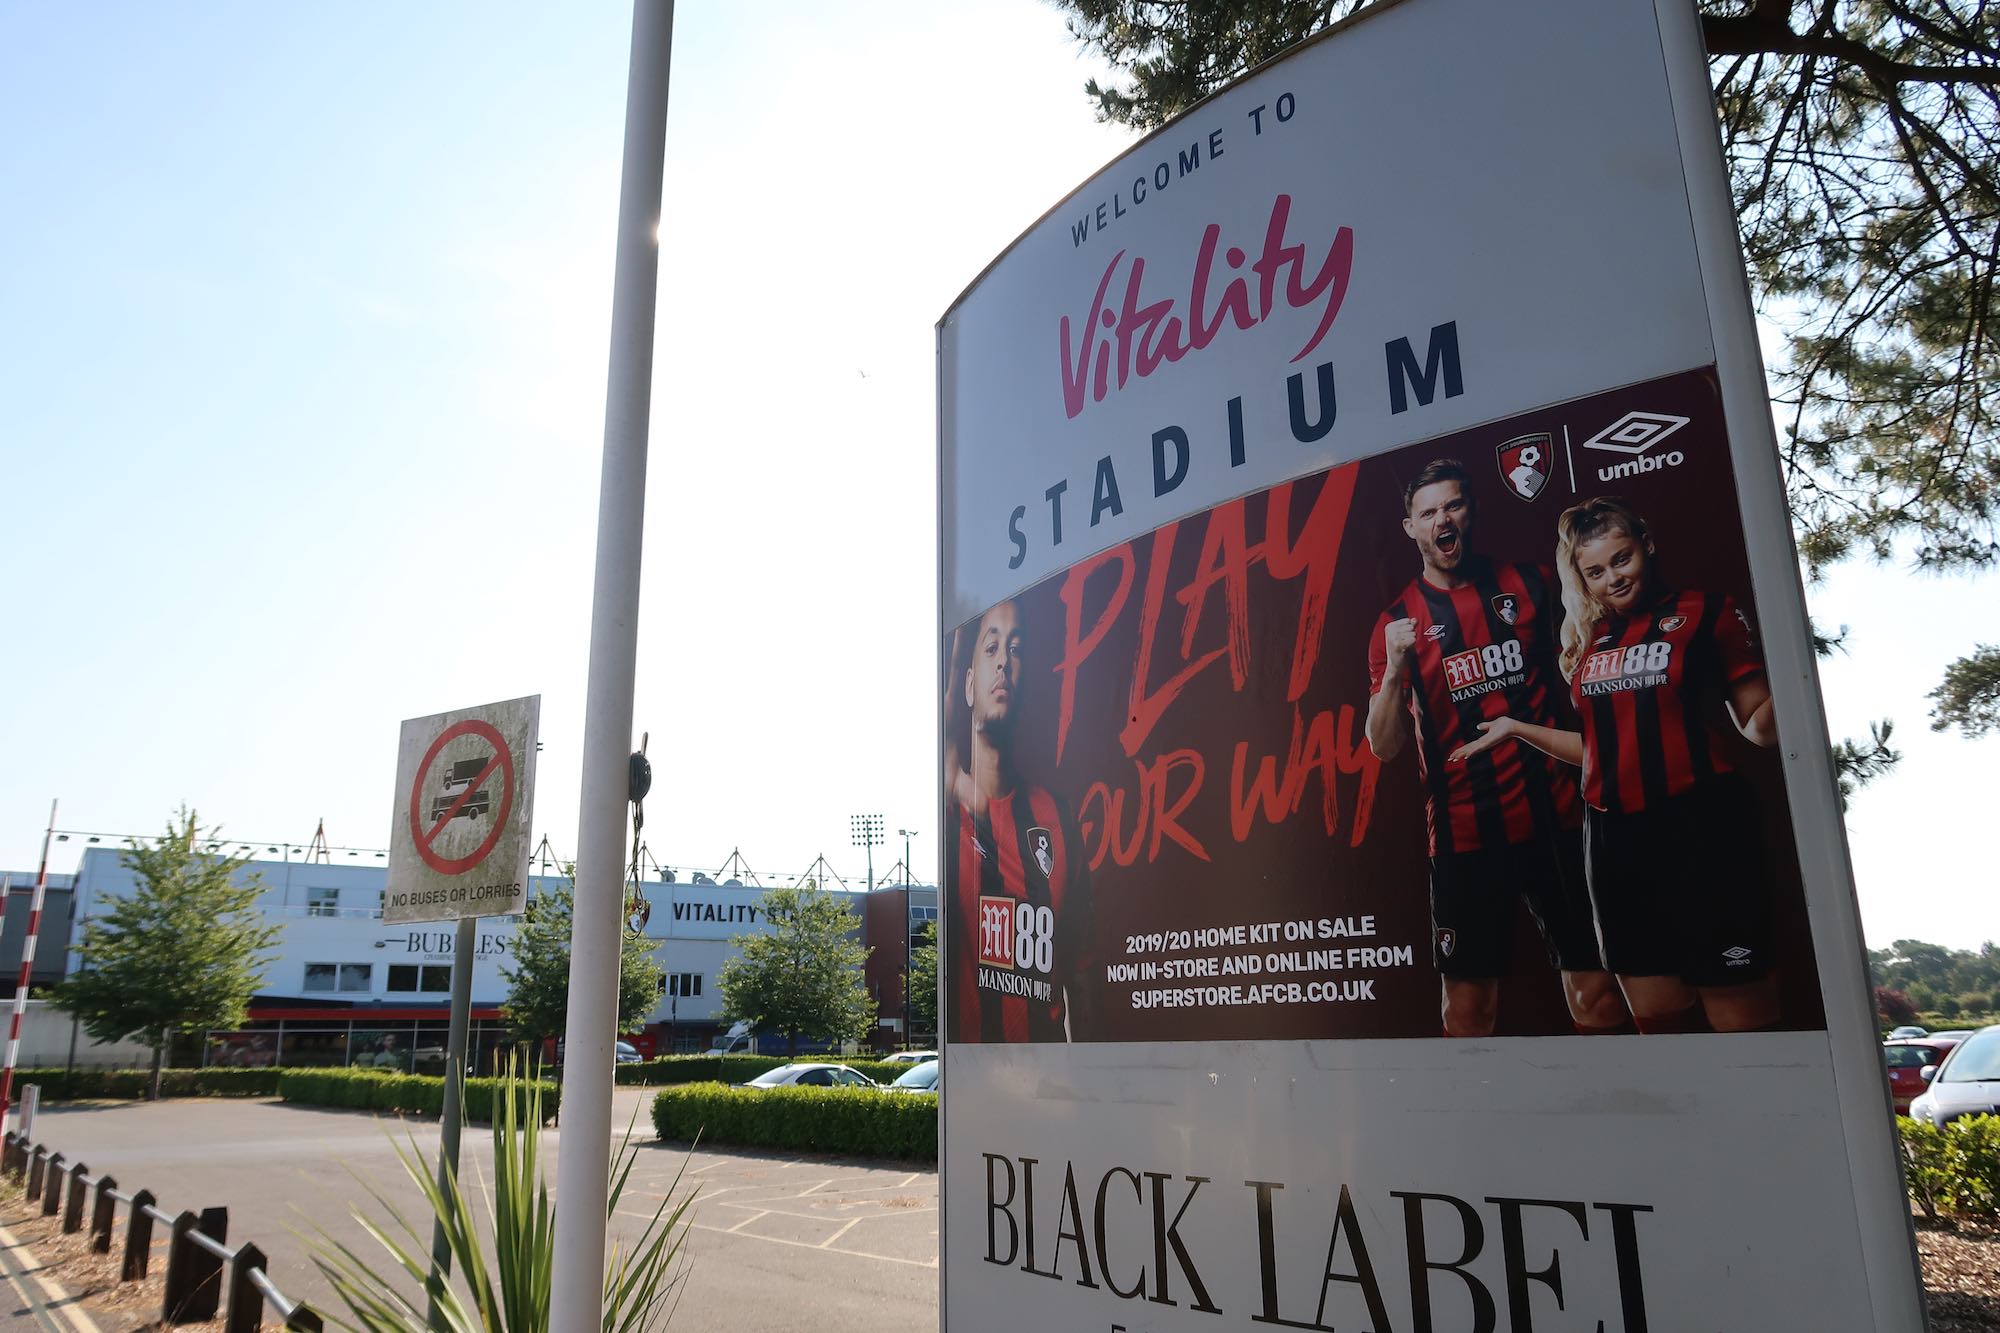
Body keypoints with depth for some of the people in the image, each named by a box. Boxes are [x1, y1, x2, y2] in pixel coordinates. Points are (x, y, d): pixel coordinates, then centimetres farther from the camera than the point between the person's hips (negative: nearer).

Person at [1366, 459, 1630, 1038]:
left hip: (1556, 819, 1)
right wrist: (1395, 668, -17)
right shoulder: (1397, 622, 4)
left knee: (1598, 998, 1)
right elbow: (1384, 746, -2)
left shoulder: (1532, 582, 7)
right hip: (1463, 834, -1)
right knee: (1468, 1006, 4)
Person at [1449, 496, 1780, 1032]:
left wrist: (1783, 699, -23)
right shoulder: (1587, 640, 14)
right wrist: (1517, 727, 20)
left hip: (1702, 831, -5)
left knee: (1741, 1017, -4)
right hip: (1616, 840, 5)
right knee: (1656, 1017, 12)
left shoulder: (1707, 612, -1)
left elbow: (1758, 726, -3)